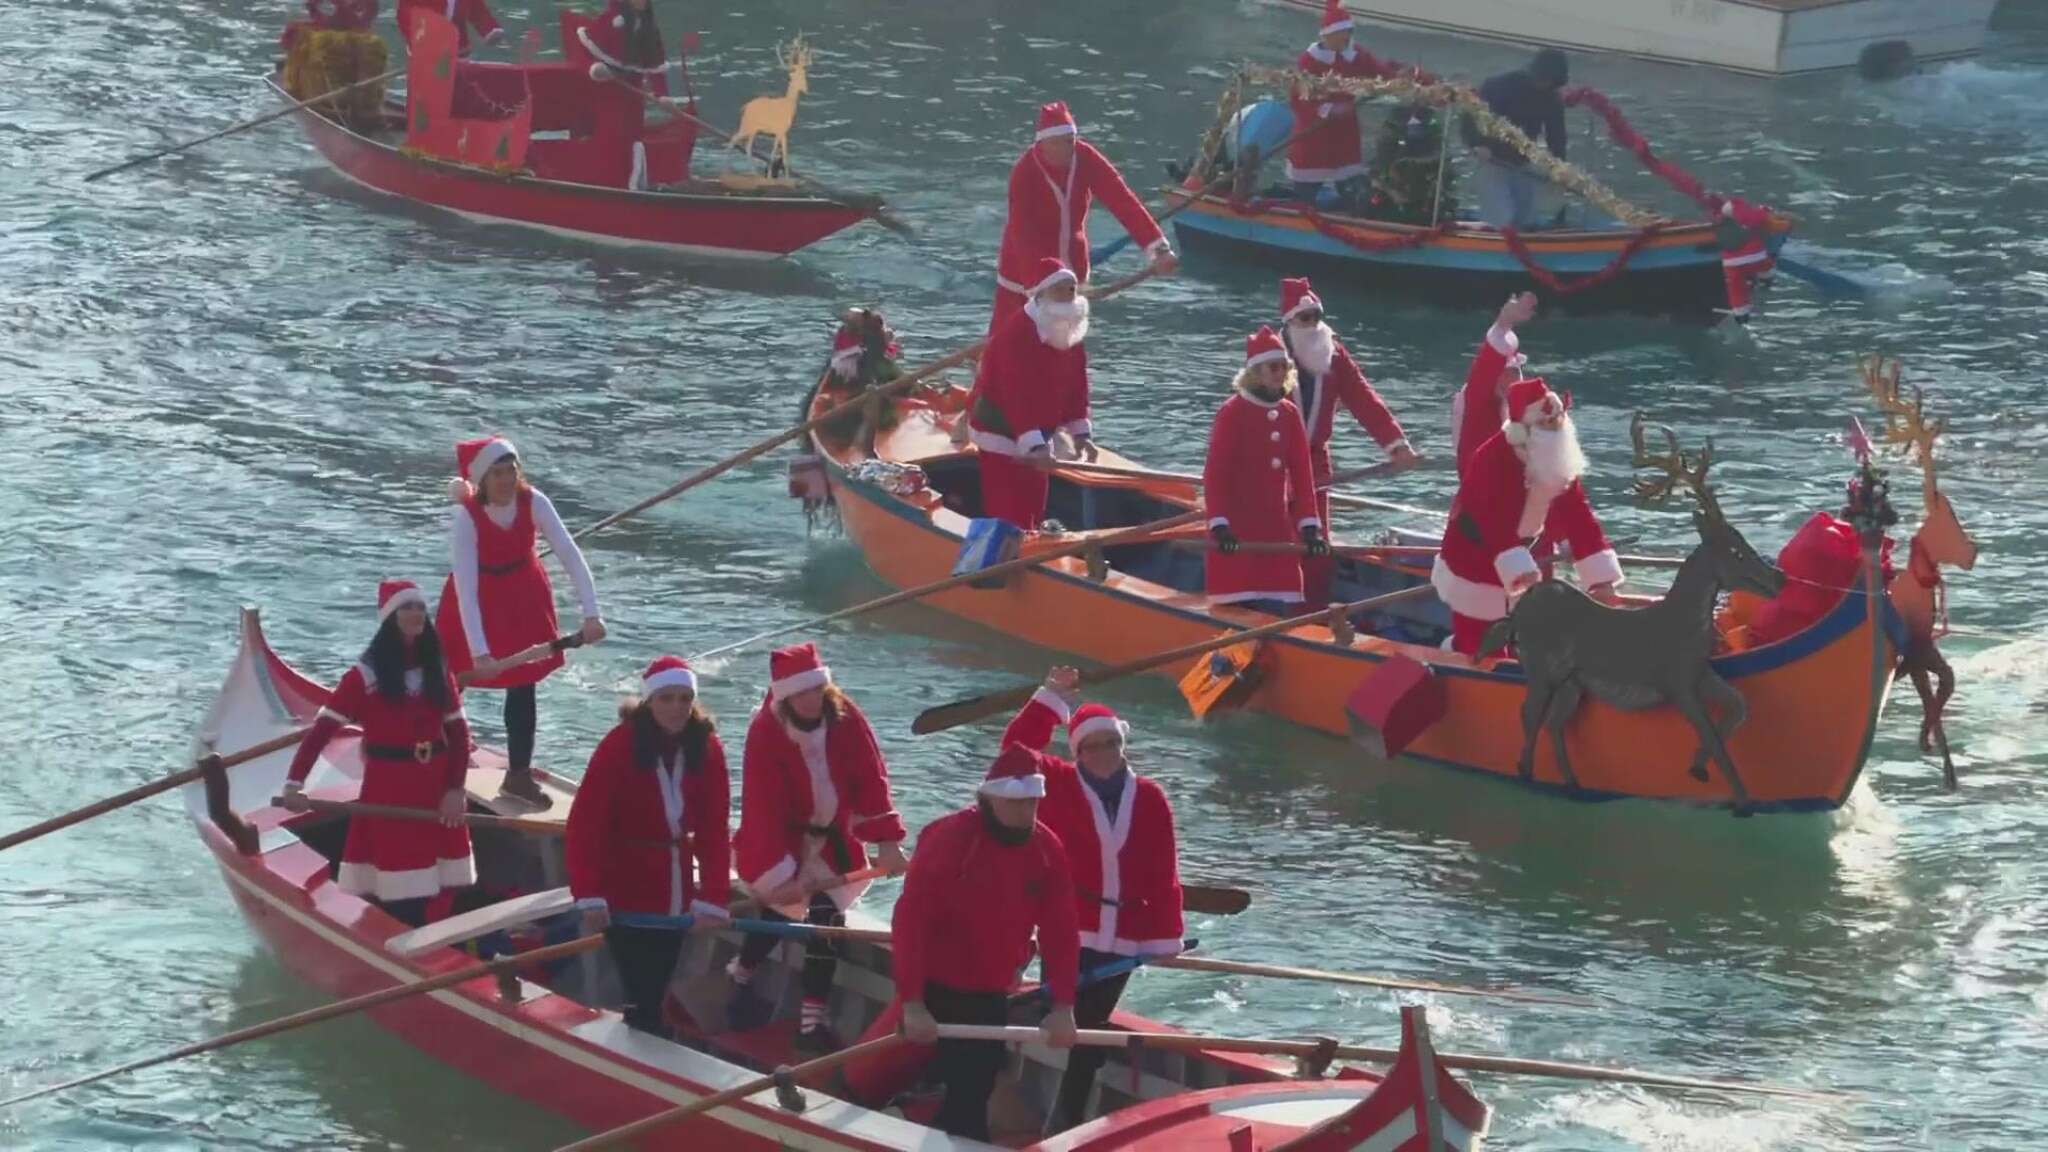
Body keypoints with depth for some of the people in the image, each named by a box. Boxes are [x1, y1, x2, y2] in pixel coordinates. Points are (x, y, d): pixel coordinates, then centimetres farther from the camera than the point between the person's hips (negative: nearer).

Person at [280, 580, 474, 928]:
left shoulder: (437, 669, 8)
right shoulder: (367, 675, -7)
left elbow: (458, 731, 8)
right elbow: (322, 729, -12)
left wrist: (456, 789, -5)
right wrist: (295, 783, -23)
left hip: (437, 787, 4)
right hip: (388, 791, -4)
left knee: (433, 892, 5)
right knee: (399, 900, -6)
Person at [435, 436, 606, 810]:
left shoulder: (533, 502, -22)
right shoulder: (466, 517, -29)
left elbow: (570, 554, -26)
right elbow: (466, 588, -34)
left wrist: (591, 614, -37)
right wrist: (480, 652, -40)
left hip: (524, 597, 3)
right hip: (478, 601, -2)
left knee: (523, 684, 4)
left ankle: (519, 773, 17)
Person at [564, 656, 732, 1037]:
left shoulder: (707, 747, -4)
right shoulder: (620, 744, -16)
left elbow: (713, 829, -4)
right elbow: (584, 823, -18)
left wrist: (713, 899, -12)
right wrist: (589, 896, -24)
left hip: (674, 895, 4)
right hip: (625, 894, -4)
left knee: (657, 991, 14)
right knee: (643, 999, -6)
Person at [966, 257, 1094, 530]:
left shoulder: (1071, 336, 2)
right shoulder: (1016, 335, -27)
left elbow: (1076, 388, 7)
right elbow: (1016, 396, -34)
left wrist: (1080, 433, -2)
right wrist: (1034, 446, -41)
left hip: (1038, 438, 9)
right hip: (1001, 436, -9)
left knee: (1033, 512, 17)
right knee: (1009, 515, -12)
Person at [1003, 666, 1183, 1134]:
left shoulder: (1149, 798, 3)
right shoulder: (1058, 785, 1)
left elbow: (1163, 874, 3)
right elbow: (1018, 750, -7)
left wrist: (1164, 936, 1)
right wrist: (1051, 701, -12)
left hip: (1121, 941, 2)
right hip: (1067, 933, -2)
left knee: (1090, 1033, 9)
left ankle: (1065, 1124, 16)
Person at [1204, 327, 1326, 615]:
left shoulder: (1289, 414, 10)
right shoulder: (1232, 412, -7)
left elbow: (1302, 474, 9)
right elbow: (1215, 473, -11)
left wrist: (1309, 526, 1)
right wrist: (1219, 524, -20)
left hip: (1278, 532, 5)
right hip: (1238, 536, -5)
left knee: (1276, 612, 2)